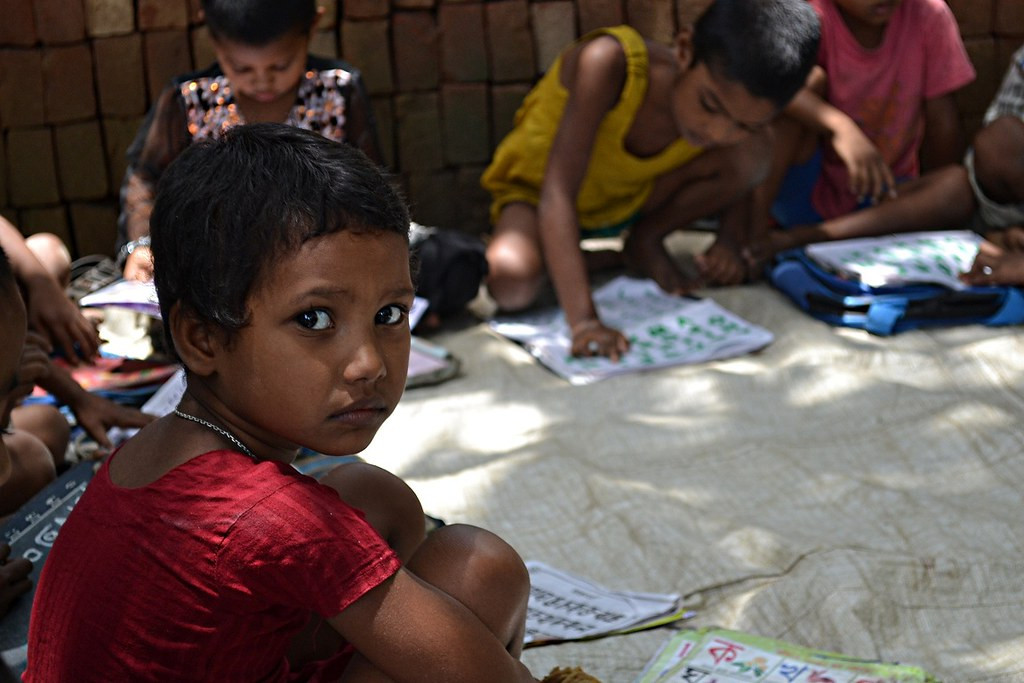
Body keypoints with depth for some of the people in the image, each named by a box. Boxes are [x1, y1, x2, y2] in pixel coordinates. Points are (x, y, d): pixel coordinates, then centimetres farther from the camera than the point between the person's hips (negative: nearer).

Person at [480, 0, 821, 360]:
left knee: (752, 154, -22)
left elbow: (737, 179, 3)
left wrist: (729, 242, -19)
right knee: (513, 284, -37)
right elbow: (557, 195, -44)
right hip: (534, 191, -3)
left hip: (630, 198, 4)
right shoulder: (608, 63, -39)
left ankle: (645, 242, 2)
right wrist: (583, 319, -51)